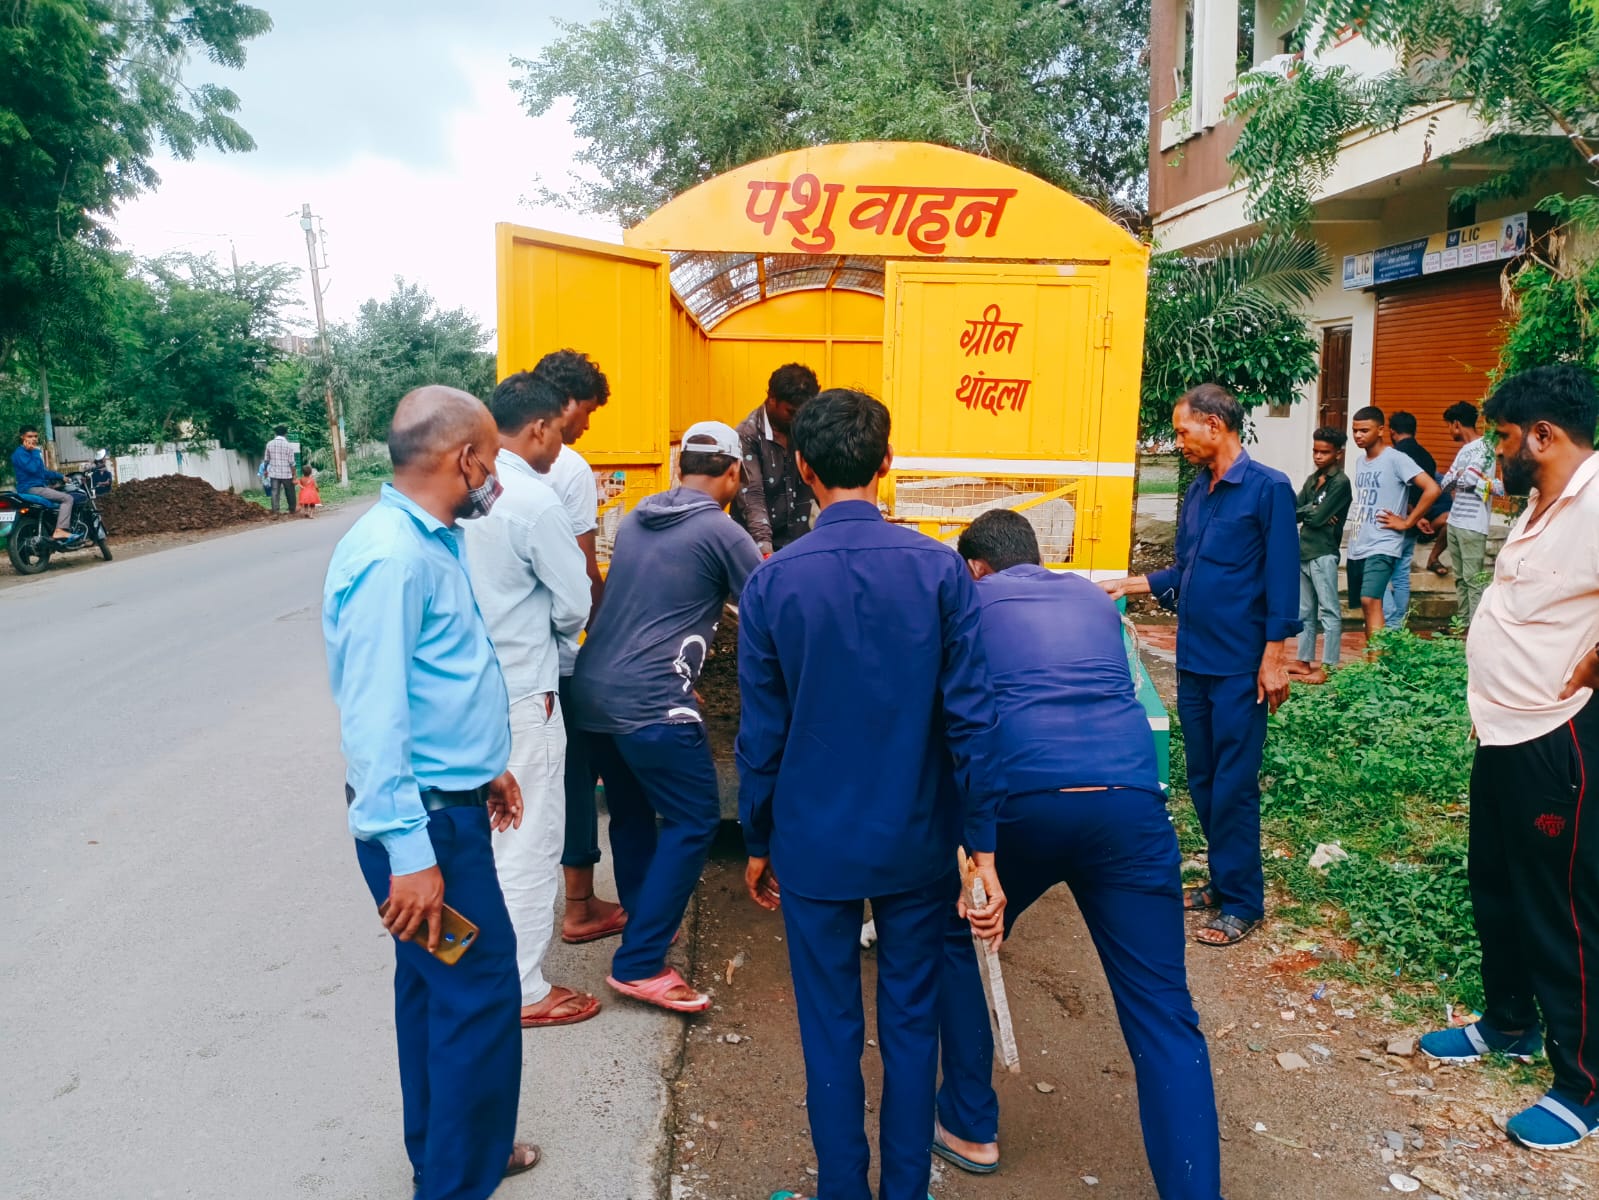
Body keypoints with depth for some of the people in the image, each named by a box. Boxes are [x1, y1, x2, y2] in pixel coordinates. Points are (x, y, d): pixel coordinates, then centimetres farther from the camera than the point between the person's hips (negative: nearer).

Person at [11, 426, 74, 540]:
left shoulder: (31, 452, 21)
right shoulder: (20, 453, -12)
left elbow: (43, 471, 29)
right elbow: (34, 468, -27)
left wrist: (60, 477, 23)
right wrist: (36, 452, -19)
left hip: (38, 487, 11)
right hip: (31, 488, -11)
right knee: (67, 498, -18)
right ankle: (60, 530, -29)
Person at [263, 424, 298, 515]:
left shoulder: (270, 444, -1)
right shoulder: (288, 445, -9)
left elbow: (266, 459, 8)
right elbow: (292, 463, -9)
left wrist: (265, 470, 23)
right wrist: (294, 476, -4)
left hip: (274, 473, 2)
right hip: (286, 474, -2)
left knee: (275, 493, 4)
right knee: (290, 493, 12)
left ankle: (275, 511, -1)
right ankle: (292, 511, 22)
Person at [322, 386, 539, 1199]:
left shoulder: (430, 540, 8)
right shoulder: (391, 557, -22)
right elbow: (374, 717, -25)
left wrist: (485, 765, 23)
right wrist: (409, 853, -26)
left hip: (449, 801, 10)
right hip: (426, 818, -10)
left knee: (436, 987, 20)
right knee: (481, 996, -1)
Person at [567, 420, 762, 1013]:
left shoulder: (635, 518, 14)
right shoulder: (721, 532, -6)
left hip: (590, 689, 8)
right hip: (649, 701, -8)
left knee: (631, 810, 22)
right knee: (694, 821, 2)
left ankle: (644, 918, 37)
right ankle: (639, 963, 1)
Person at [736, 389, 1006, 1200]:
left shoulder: (773, 580, -9)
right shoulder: (940, 568, -9)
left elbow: (761, 732, -4)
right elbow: (969, 715, -10)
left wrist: (757, 844, 8)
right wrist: (983, 846, -3)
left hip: (815, 845, 0)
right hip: (918, 843, 1)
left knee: (831, 1031, 14)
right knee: (911, 1023, 16)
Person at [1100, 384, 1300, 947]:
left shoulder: (1267, 488, -10)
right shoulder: (1198, 491, 11)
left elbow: (1281, 580, -12)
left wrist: (1274, 658, -15)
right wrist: (1127, 584, 15)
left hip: (1239, 667, -7)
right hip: (1193, 661, 7)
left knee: (1233, 785, 0)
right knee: (1202, 778, 14)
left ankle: (1242, 902, 12)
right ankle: (1221, 880, 29)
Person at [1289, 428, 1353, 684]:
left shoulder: (1340, 483, -9)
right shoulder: (1312, 480, 15)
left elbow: (1318, 517, -15)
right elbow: (1292, 512, 7)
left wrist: (1301, 510, 2)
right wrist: (1311, 511, -11)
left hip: (1323, 554, -9)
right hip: (1303, 552, 9)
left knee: (1329, 612, -4)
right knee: (1305, 612, 14)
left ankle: (1328, 668, -3)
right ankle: (1303, 662, 22)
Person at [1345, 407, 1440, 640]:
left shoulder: (1396, 459, -9)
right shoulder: (1361, 461, 14)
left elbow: (1432, 489, -16)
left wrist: (1407, 523, -12)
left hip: (1381, 547, -8)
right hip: (1357, 547, 8)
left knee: (1370, 601, -21)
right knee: (1364, 605, 12)